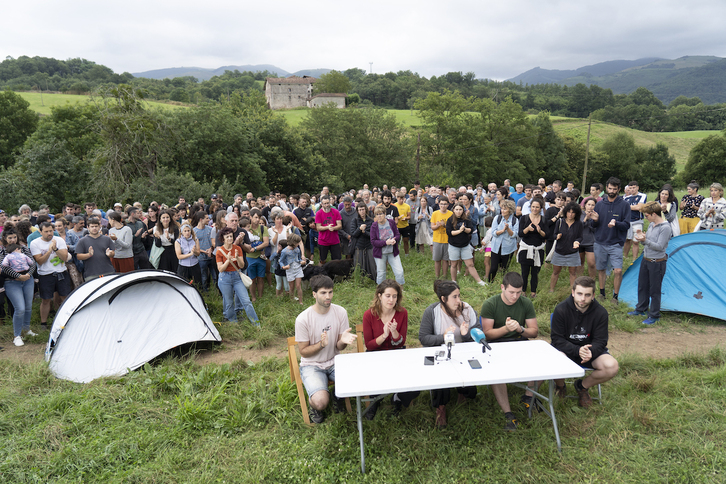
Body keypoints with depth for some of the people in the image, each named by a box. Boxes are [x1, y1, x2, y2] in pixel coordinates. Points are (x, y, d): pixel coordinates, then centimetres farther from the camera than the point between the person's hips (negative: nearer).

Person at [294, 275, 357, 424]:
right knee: (321, 402, -28)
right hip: (312, 365, -3)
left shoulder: (340, 312, -8)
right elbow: (303, 351, -10)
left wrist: (343, 340, -27)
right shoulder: (303, 319, -18)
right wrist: (321, 344, -29)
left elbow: (339, 347, -2)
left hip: (334, 361, 4)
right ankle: (314, 405, 11)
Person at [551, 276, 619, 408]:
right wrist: (577, 351, -31)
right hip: (566, 350, -2)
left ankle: (582, 386, 6)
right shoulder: (561, 309, -14)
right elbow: (557, 339, -13)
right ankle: (560, 385, 5)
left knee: (612, 367, -26)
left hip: (591, 350, 3)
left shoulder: (600, 312, -9)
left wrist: (590, 352, -31)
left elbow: (600, 341, -7)